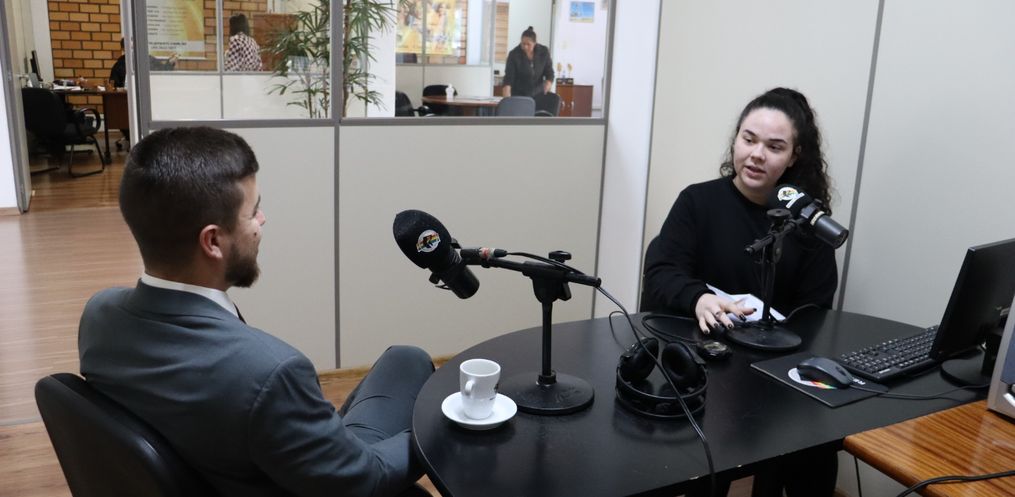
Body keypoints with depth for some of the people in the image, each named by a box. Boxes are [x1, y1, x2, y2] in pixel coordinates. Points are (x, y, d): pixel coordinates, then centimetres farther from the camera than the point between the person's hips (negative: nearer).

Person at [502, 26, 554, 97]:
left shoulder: (544, 52, -6)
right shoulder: (514, 54, -15)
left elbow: (549, 73, 2)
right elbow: (508, 78, -19)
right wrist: (507, 99, -33)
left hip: (538, 95, 2)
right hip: (519, 96, -2)